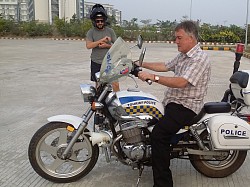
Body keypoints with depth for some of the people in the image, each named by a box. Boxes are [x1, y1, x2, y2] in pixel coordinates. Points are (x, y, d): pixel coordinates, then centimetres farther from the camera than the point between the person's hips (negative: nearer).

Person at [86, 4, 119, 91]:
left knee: (115, 84, -5)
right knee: (98, 84, 12)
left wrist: (107, 45, -15)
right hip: (96, 63, 0)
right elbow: (88, 45, -18)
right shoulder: (91, 32, -2)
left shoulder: (110, 31, 3)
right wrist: (102, 40, -25)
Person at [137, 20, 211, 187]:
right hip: (172, 103, 11)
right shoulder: (183, 56, 18)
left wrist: (153, 77, -28)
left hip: (186, 106, -11)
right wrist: (142, 65, 18)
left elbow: (181, 82, -26)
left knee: (159, 133, -28)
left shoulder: (200, 58, -15)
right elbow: (165, 66, 24)